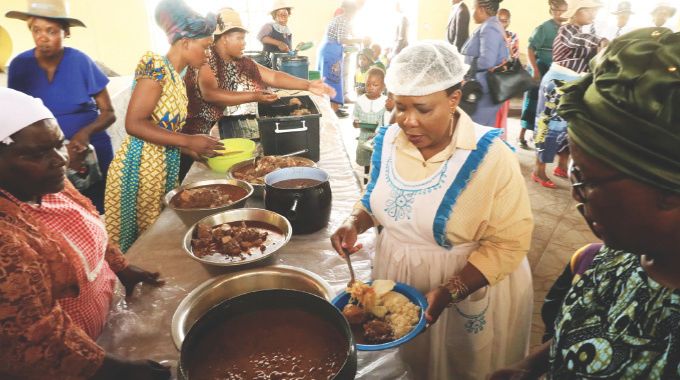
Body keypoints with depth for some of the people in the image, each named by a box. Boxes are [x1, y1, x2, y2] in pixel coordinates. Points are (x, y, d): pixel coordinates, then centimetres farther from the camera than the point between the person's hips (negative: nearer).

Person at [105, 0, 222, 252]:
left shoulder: (176, 77, 12)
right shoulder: (157, 67, -13)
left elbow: (165, 129, 10)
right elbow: (134, 124, -20)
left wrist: (197, 149, 6)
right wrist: (188, 141, -20)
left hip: (162, 168, 8)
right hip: (139, 168, -8)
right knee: (135, 241, 4)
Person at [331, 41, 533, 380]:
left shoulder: (491, 157, -22)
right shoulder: (388, 140, -7)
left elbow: (509, 243, -20)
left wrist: (449, 293, -27)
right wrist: (356, 222, -10)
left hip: (469, 292, -4)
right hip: (394, 282, 4)